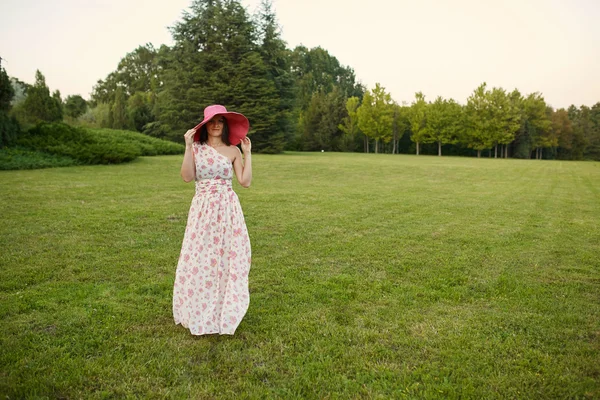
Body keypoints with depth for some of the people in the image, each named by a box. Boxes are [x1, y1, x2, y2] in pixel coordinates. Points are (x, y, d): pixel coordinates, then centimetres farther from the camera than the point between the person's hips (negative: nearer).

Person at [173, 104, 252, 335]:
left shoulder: (233, 150, 5)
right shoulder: (196, 148, 4)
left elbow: (245, 181, -3)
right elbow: (187, 177, -11)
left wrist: (247, 153, -1)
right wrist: (188, 147, -12)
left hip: (228, 208, 0)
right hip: (203, 208, 0)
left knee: (228, 257, 3)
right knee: (198, 259, 2)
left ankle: (225, 312, 19)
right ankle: (199, 313, 20)